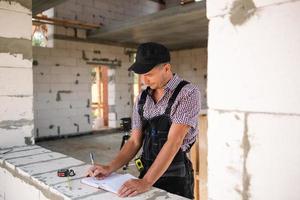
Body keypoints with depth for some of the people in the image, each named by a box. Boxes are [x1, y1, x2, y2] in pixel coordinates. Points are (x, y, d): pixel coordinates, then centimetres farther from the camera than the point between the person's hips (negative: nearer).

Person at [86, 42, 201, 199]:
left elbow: (174, 142, -22)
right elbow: (135, 141, 4)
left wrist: (145, 182, -26)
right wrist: (110, 168, -8)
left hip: (175, 179, -4)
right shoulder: (142, 98, 3)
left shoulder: (188, 93, -15)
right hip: (147, 174, 5)